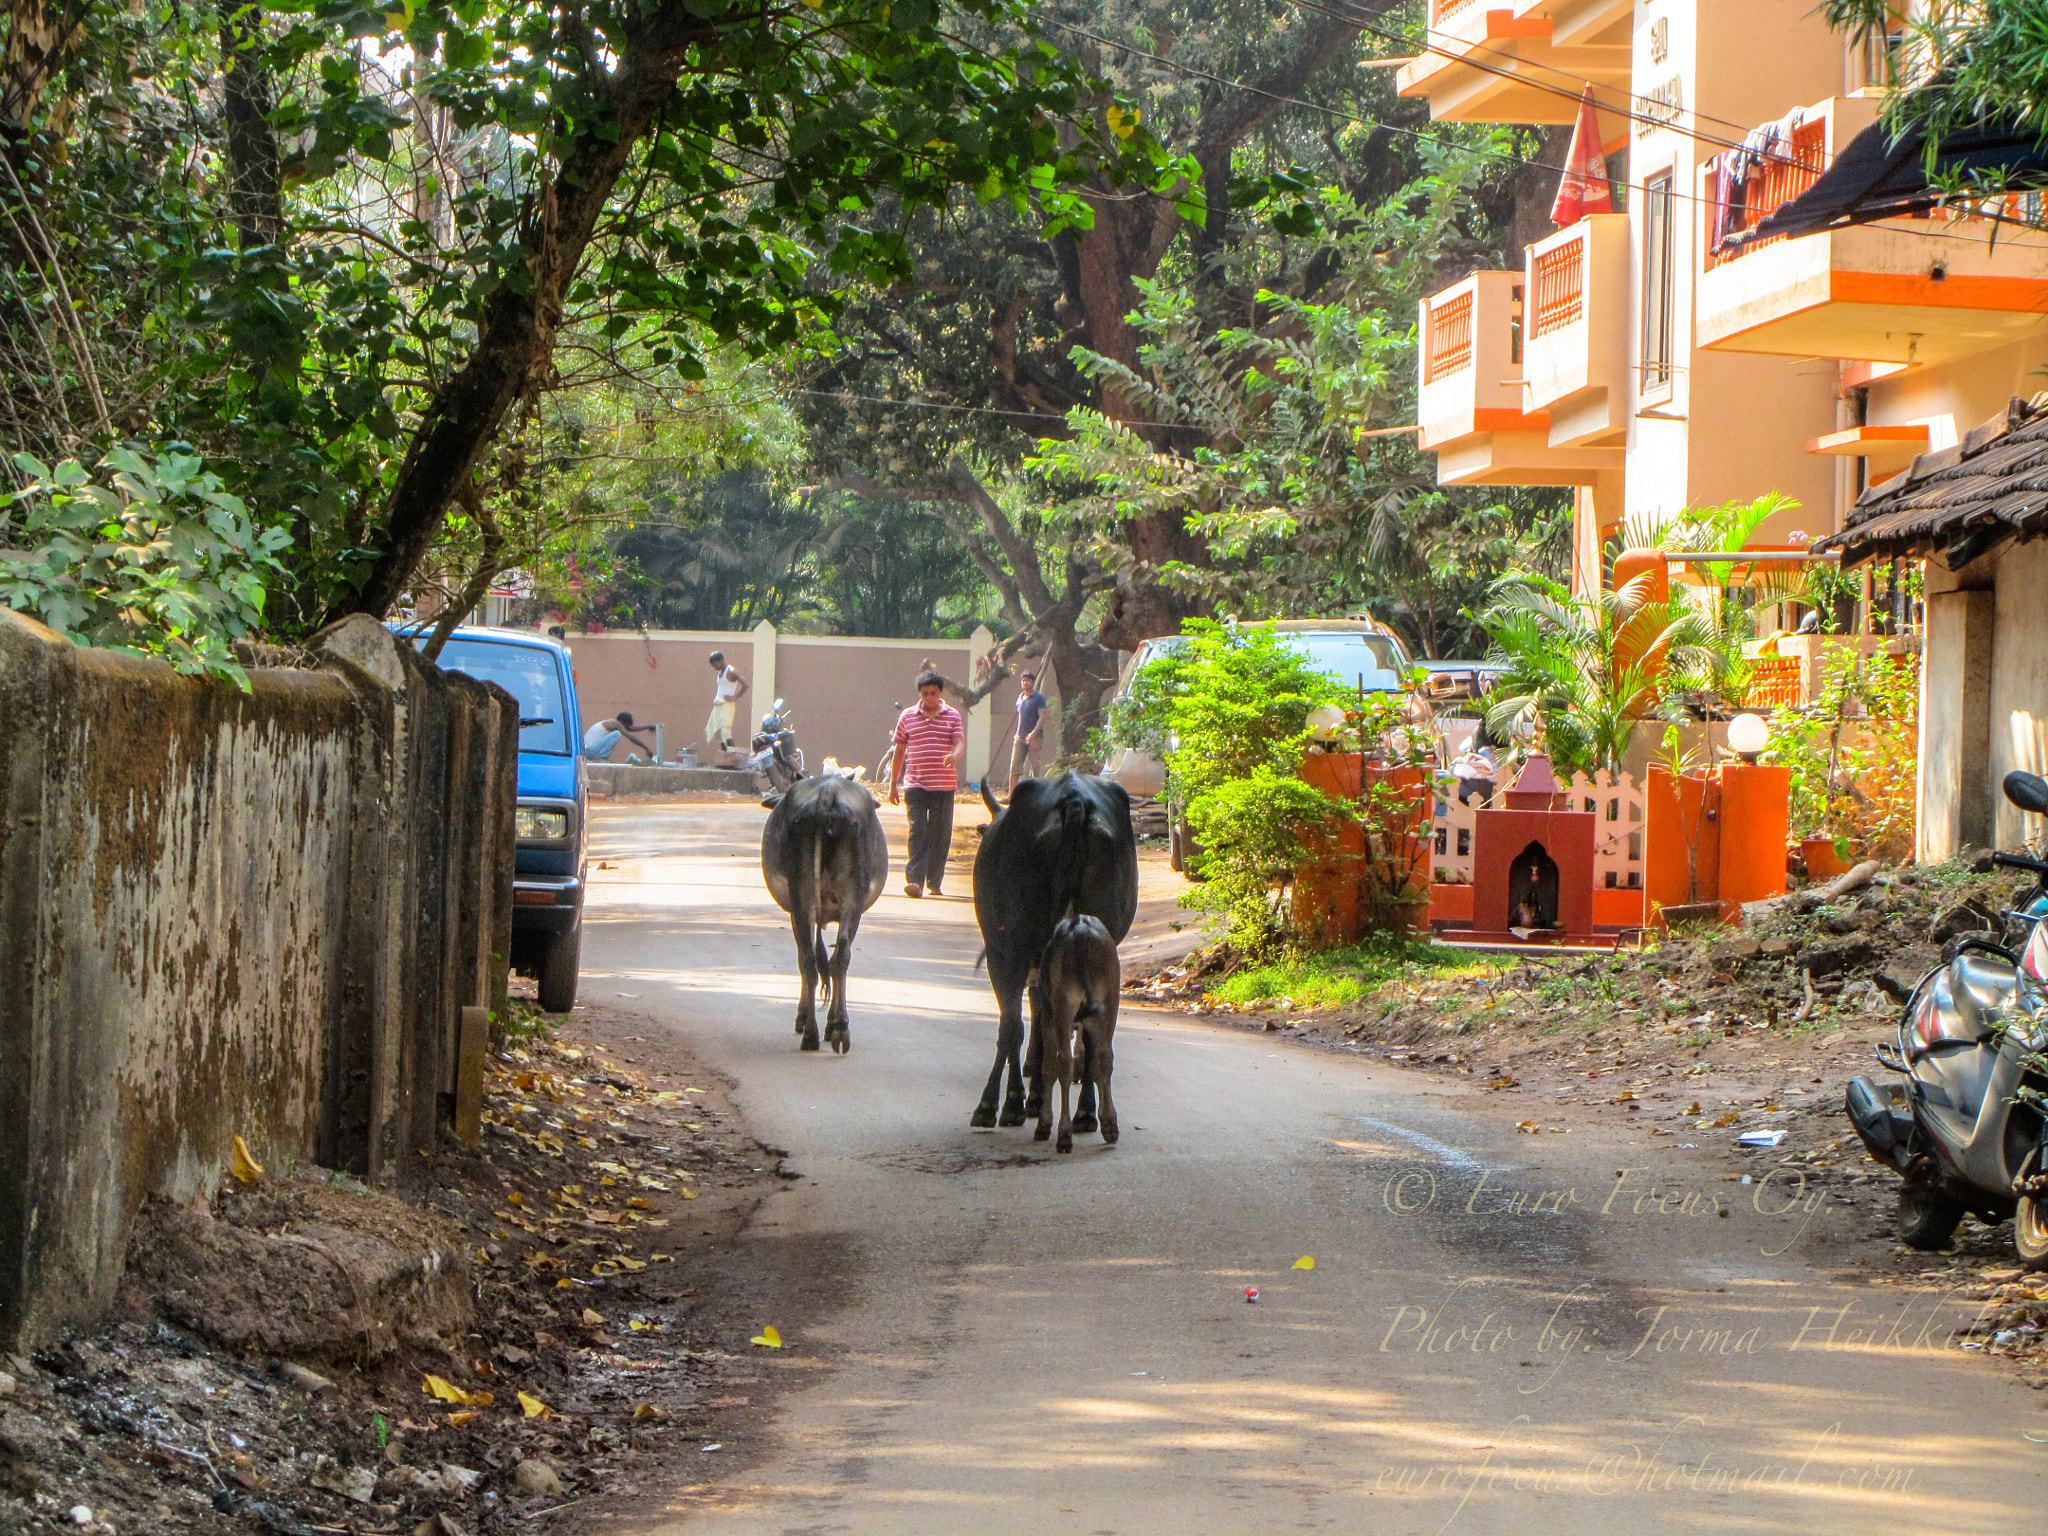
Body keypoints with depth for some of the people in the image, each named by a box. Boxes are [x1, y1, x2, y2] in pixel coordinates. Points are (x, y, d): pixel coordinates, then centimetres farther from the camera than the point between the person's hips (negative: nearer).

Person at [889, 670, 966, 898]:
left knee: (940, 834, 3)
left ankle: (934, 882, 14)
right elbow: (900, 750, 13)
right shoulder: (907, 716, 8)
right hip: (915, 785, 0)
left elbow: (960, 743, -5)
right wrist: (893, 784, 13)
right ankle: (915, 881, -15)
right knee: (917, 832, -10)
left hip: (944, 785, 0)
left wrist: (954, 756, -30)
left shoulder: (953, 716, 6)